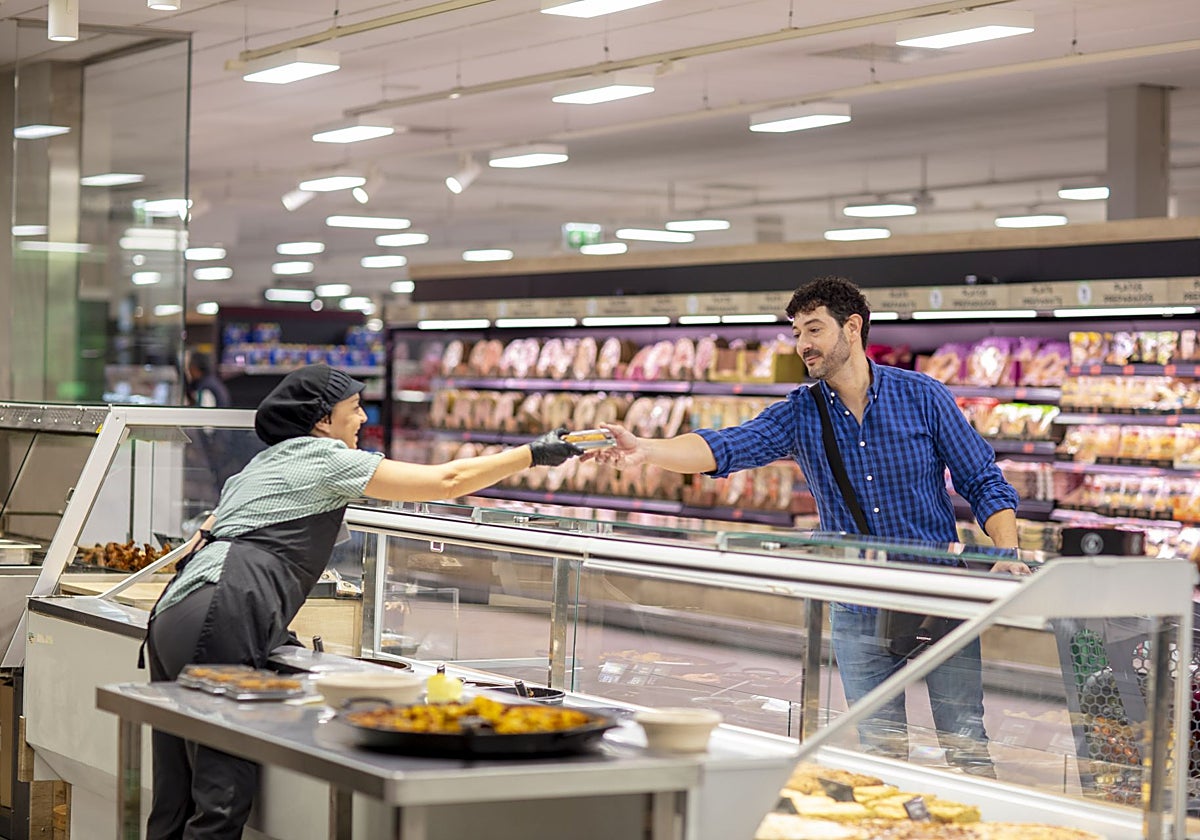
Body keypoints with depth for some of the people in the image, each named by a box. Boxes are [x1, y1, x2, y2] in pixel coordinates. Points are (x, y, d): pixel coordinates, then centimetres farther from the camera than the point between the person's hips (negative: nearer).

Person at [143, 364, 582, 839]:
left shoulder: (262, 465, 29)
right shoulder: (325, 457, 4)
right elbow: (447, 481, 3)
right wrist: (536, 454, 11)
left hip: (173, 618, 9)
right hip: (218, 620, -9)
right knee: (223, 801, -12)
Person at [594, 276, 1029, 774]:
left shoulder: (922, 397, -4)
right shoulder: (799, 415, 0)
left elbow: (984, 484, 0)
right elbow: (723, 448, -15)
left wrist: (1008, 554, -16)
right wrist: (645, 451, -33)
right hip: (858, 613, 2)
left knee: (965, 741, 2)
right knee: (880, 751, 8)